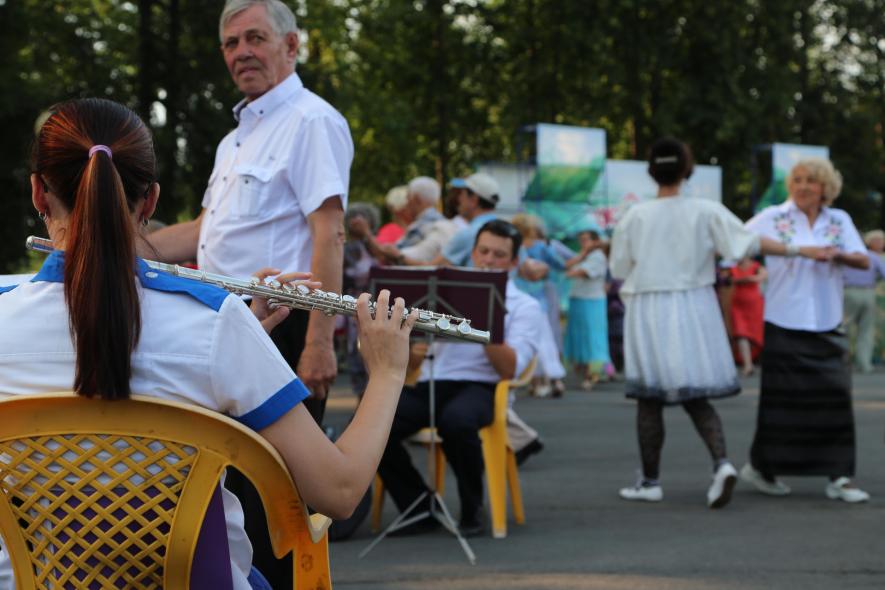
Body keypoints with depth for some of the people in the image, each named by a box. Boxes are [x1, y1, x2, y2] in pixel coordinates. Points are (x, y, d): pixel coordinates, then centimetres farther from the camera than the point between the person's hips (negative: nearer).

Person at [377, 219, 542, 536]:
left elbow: (509, 369, -5)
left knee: (455, 421, -41)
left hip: (480, 387, -4)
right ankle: (420, 507, -6)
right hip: (431, 384, 4)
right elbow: (413, 357, 17)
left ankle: (472, 509, -14)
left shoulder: (524, 306, 11)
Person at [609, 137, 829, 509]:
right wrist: (799, 251, 4)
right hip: (695, 308, 2)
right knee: (696, 398, 11)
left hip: (649, 312, -2)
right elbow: (750, 243, -3)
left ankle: (650, 481, 13)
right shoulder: (706, 212, -4)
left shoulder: (635, 217, -6)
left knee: (649, 400, 8)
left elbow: (619, 268, 2)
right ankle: (721, 462, -12)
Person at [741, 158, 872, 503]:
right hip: (783, 323, -3)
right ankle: (760, 467, 20)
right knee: (782, 397, 2)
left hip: (826, 325, 3)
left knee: (834, 396, -4)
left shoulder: (839, 221, 9)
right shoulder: (773, 218, 1)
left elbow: (864, 261, 0)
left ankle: (838, 478, 0)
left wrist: (839, 255, -19)